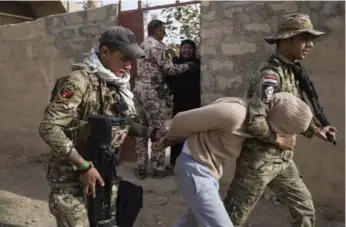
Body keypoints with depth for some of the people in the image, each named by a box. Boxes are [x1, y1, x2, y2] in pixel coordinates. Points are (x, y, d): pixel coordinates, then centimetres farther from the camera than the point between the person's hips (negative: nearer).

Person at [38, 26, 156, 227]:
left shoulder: (119, 85, 4)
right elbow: (49, 128, -23)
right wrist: (84, 166, -24)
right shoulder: (81, 80, -19)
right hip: (72, 176, -7)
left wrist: (150, 133, -4)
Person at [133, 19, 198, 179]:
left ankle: (140, 168, 13)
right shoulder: (157, 46, -9)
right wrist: (188, 65, 5)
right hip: (152, 92, -9)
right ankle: (158, 168, 6)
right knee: (158, 130, -1)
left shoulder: (142, 45, 19)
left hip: (139, 89, 9)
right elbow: (170, 69, -8)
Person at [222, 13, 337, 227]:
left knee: (305, 210, 18)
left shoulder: (293, 73, 7)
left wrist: (315, 129, 3)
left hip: (283, 159, 9)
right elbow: (255, 122, -32)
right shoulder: (271, 75, -22)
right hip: (259, 159, -9)